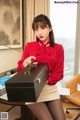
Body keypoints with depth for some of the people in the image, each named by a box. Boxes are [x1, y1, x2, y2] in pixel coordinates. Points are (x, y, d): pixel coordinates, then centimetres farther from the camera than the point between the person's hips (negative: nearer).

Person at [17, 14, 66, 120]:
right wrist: (25, 63, -20)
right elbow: (19, 70, 1)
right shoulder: (29, 46, 3)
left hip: (51, 88, 2)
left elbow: (59, 73, 1)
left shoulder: (58, 48, 4)